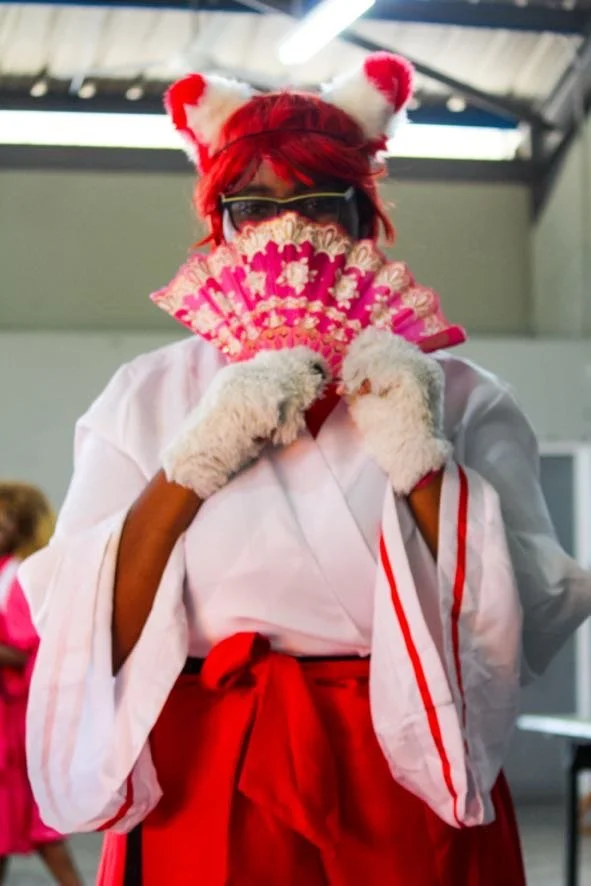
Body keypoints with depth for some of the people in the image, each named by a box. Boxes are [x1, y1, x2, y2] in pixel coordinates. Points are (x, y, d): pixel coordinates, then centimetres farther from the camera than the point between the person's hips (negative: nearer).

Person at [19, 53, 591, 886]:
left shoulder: (456, 399, 3)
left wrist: (425, 464, -15)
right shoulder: (148, 396, 6)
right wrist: (193, 464, -14)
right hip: (199, 806, 0)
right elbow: (85, 635, -5)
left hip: (402, 807, 0)